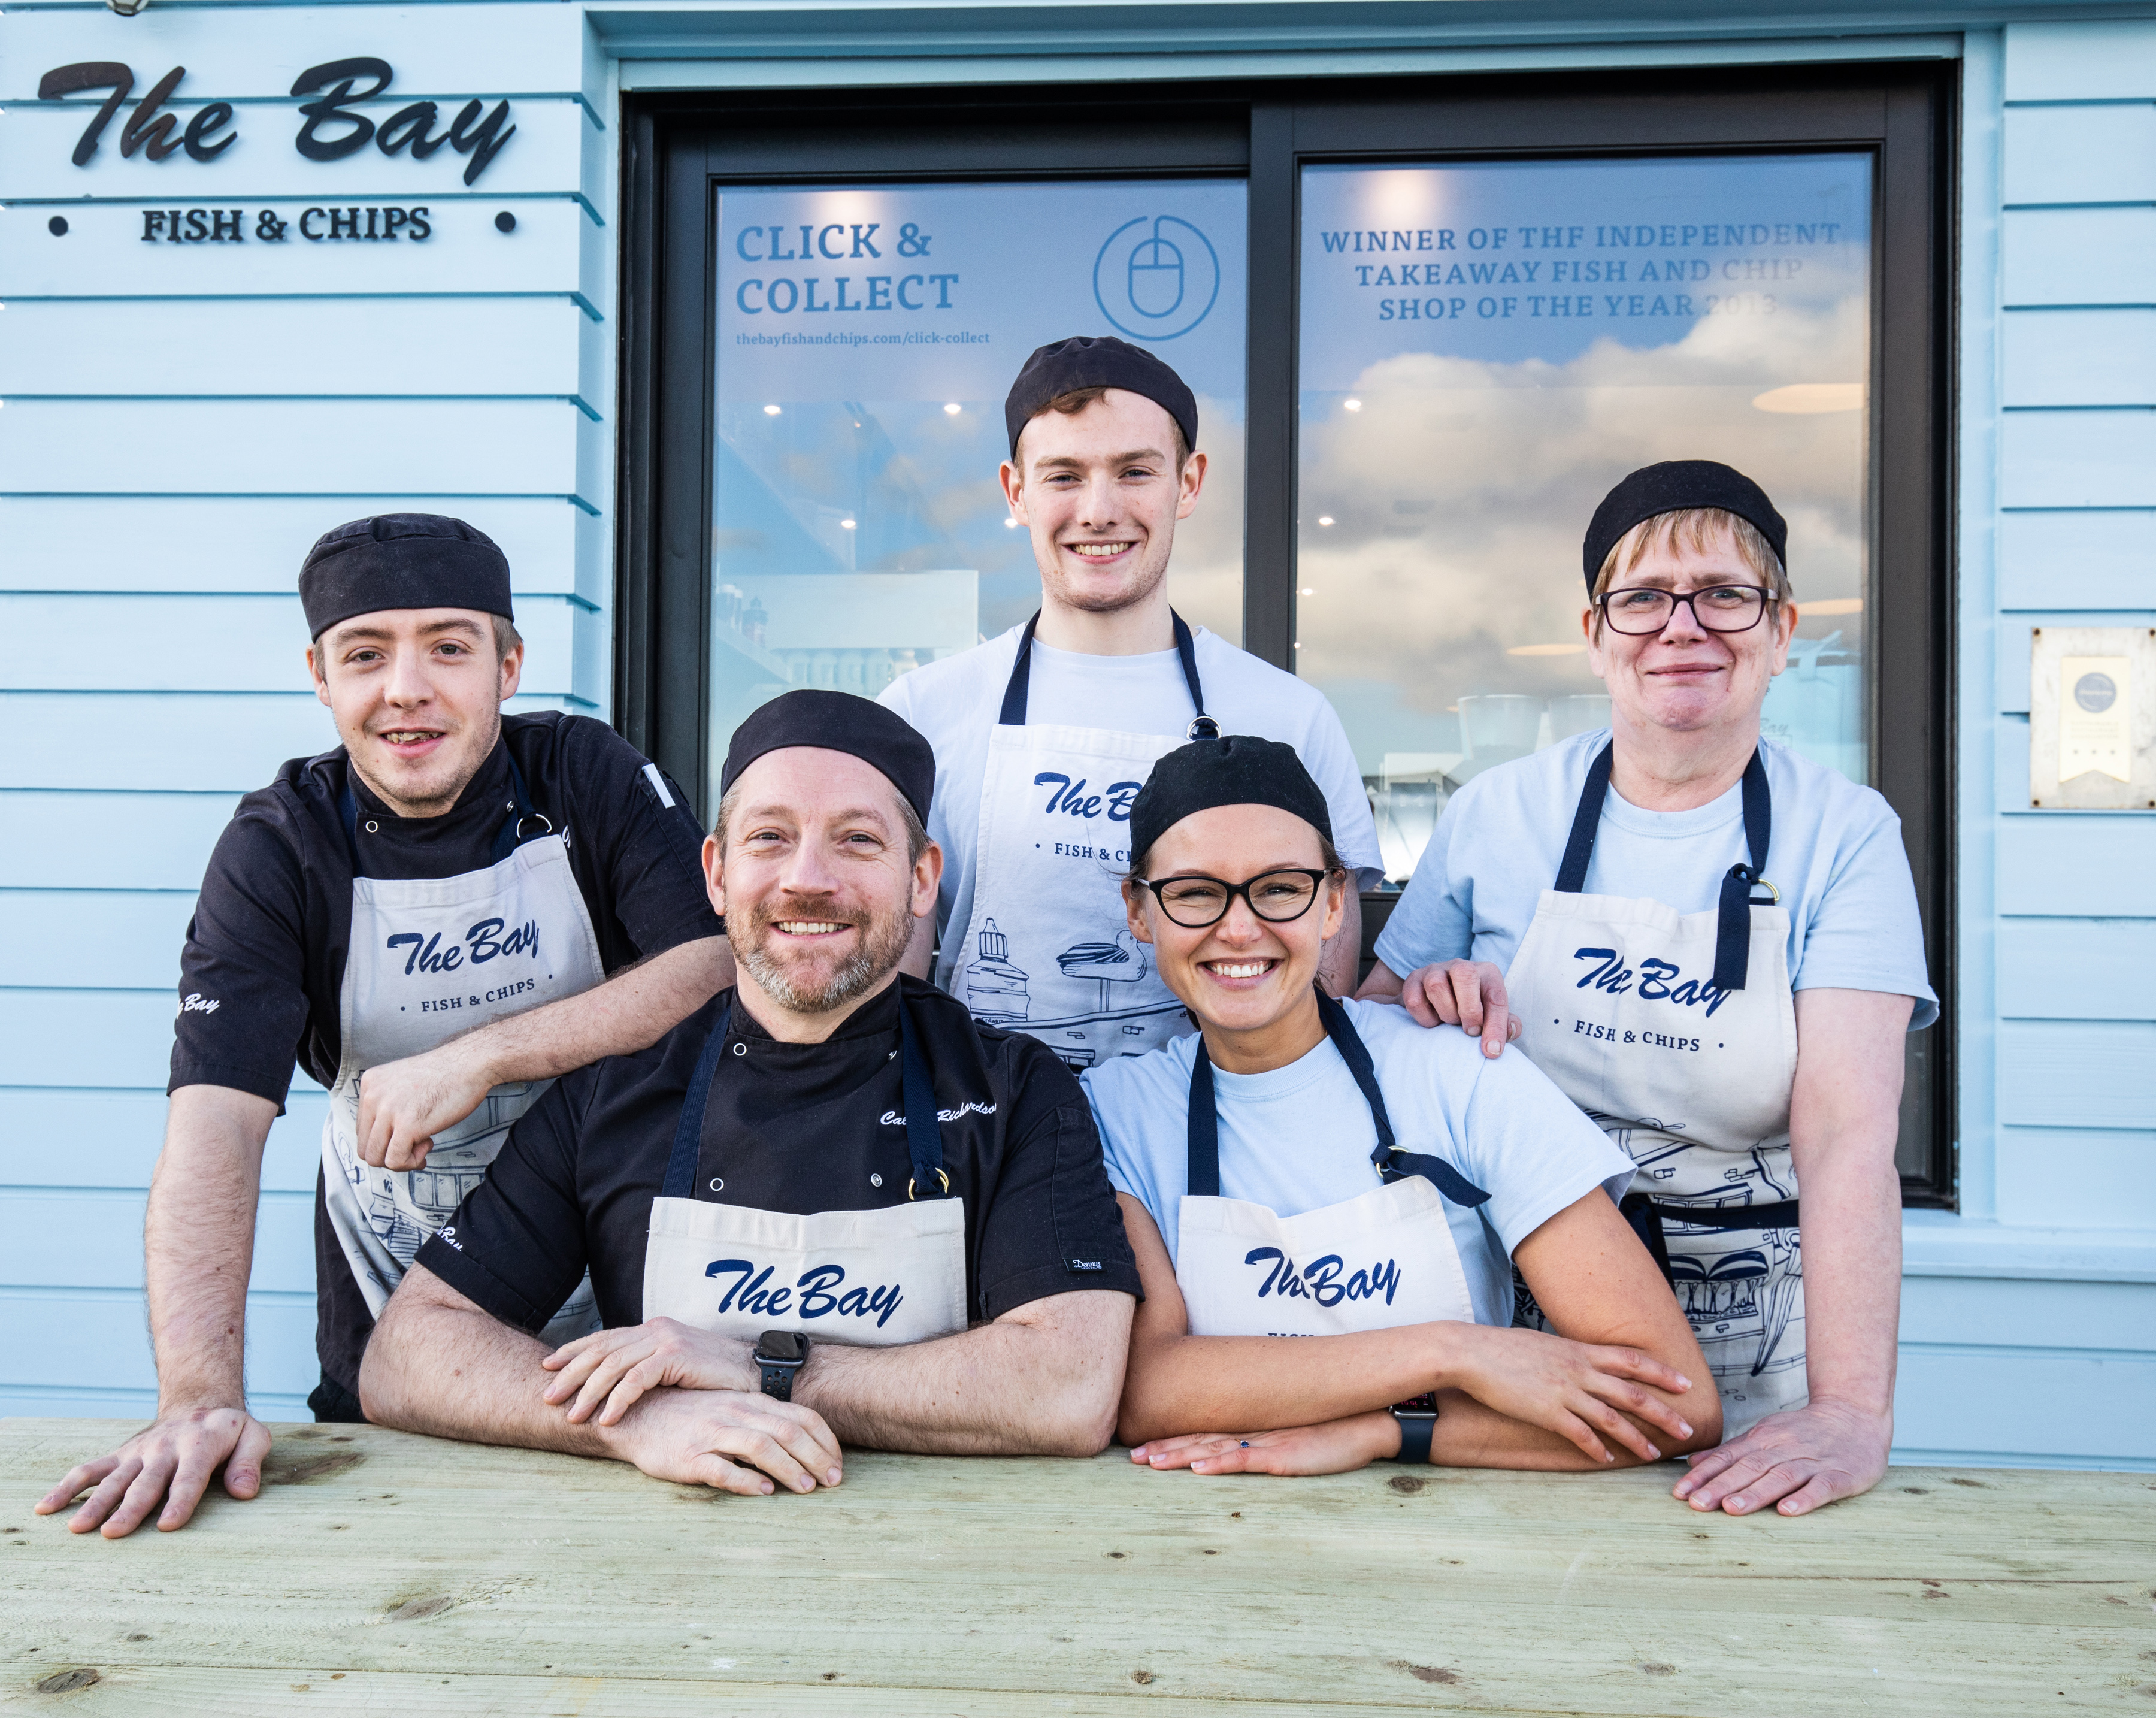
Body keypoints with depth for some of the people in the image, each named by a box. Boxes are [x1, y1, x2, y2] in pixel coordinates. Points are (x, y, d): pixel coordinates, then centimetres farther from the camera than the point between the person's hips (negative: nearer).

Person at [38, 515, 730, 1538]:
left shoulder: (590, 776, -8)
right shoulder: (277, 848, -8)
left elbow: (725, 964, -20)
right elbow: (215, 1118, -19)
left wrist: (480, 1055, -24)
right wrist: (199, 1398, -31)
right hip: (390, 1303, 1)